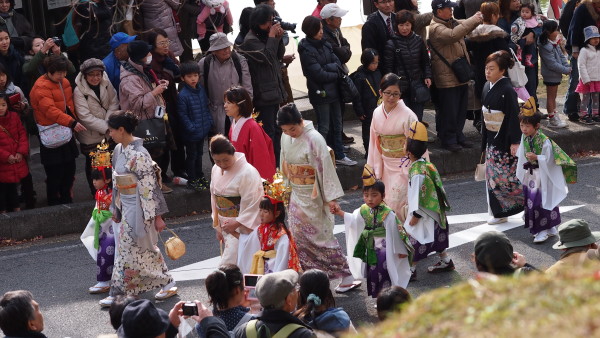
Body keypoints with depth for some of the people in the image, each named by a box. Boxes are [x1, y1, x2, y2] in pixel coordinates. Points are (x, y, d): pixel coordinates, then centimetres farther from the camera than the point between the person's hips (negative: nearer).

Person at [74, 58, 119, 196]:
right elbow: (85, 116, -23)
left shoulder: (106, 84, -6)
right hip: (91, 136, -4)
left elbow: (114, 104, -3)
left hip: (108, 133, 4)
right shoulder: (79, 91, -19)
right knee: (93, 164, 10)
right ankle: (96, 194, 25)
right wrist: (106, 128, -26)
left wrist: (108, 124, -19)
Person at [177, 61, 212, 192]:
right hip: (191, 133, -7)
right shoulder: (183, 95, -21)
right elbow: (183, 115, -18)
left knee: (199, 153, 22)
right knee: (191, 156, 7)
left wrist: (209, 121, 5)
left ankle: (199, 176, 37)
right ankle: (192, 180, 20)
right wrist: (192, 128, -20)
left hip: (202, 131, 7)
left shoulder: (201, 89, 1)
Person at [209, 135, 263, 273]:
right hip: (226, 225, 7)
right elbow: (214, 197, 12)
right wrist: (217, 225, 9)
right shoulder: (216, 170, 5)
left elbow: (251, 205, -18)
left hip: (242, 226, -7)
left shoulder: (247, 172, -19)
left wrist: (237, 223, -18)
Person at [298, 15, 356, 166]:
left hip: (333, 91, 7)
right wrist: (335, 74, -6)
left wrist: (327, 68, -17)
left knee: (337, 124, 15)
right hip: (320, 93, -7)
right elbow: (318, 74, -20)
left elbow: (337, 63, 2)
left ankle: (339, 155, 26)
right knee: (324, 128, -1)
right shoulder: (306, 50, -15)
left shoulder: (325, 45, 8)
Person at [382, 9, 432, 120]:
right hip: (400, 89, -3)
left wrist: (428, 76, 3)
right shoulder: (391, 44, -3)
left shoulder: (418, 41, 7)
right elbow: (388, 67, -1)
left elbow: (426, 61, 16)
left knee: (417, 119, 4)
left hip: (417, 87, 3)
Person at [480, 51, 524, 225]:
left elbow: (514, 116, -19)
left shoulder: (507, 90, -19)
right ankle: (499, 213, 20)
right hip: (491, 139, 8)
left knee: (505, 177, -4)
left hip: (504, 141, -8)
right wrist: (484, 141, 16)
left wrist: (515, 141, -21)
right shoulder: (487, 87, 6)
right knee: (492, 176, 11)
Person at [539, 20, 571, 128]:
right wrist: (566, 70, -18)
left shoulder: (555, 43, 7)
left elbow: (561, 56, 11)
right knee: (550, 97, 1)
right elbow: (552, 64, -24)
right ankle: (552, 120, 8)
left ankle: (554, 116, 28)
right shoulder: (545, 47, -23)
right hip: (550, 75, -9)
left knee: (553, 97, 18)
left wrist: (567, 67, -5)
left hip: (556, 74, 9)